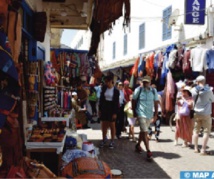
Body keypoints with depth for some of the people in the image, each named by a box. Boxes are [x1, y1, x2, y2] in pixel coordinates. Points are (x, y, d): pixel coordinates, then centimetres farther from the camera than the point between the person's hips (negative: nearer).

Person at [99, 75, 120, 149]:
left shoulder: (115, 90, -9)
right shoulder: (104, 88, 2)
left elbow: (116, 102, -8)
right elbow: (101, 99, 7)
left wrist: (115, 113, -11)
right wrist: (100, 109, 5)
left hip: (111, 109, -4)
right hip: (104, 108, 4)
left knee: (112, 126, 7)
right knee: (104, 125, 10)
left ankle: (112, 141, 18)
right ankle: (104, 139, 27)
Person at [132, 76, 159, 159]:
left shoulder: (153, 91, -1)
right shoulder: (138, 90, -8)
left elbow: (156, 103, 4)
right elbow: (134, 101, 1)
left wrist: (155, 115, 1)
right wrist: (134, 112, 2)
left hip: (150, 114, 4)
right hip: (141, 114, -4)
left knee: (143, 131, 18)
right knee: (145, 132, -11)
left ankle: (138, 145, 38)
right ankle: (148, 151, -10)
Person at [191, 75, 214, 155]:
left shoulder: (193, 90, -7)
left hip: (196, 114, 4)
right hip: (206, 114, -4)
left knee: (196, 131, 15)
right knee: (206, 132, 5)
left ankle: (196, 148, 21)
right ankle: (203, 150, 3)